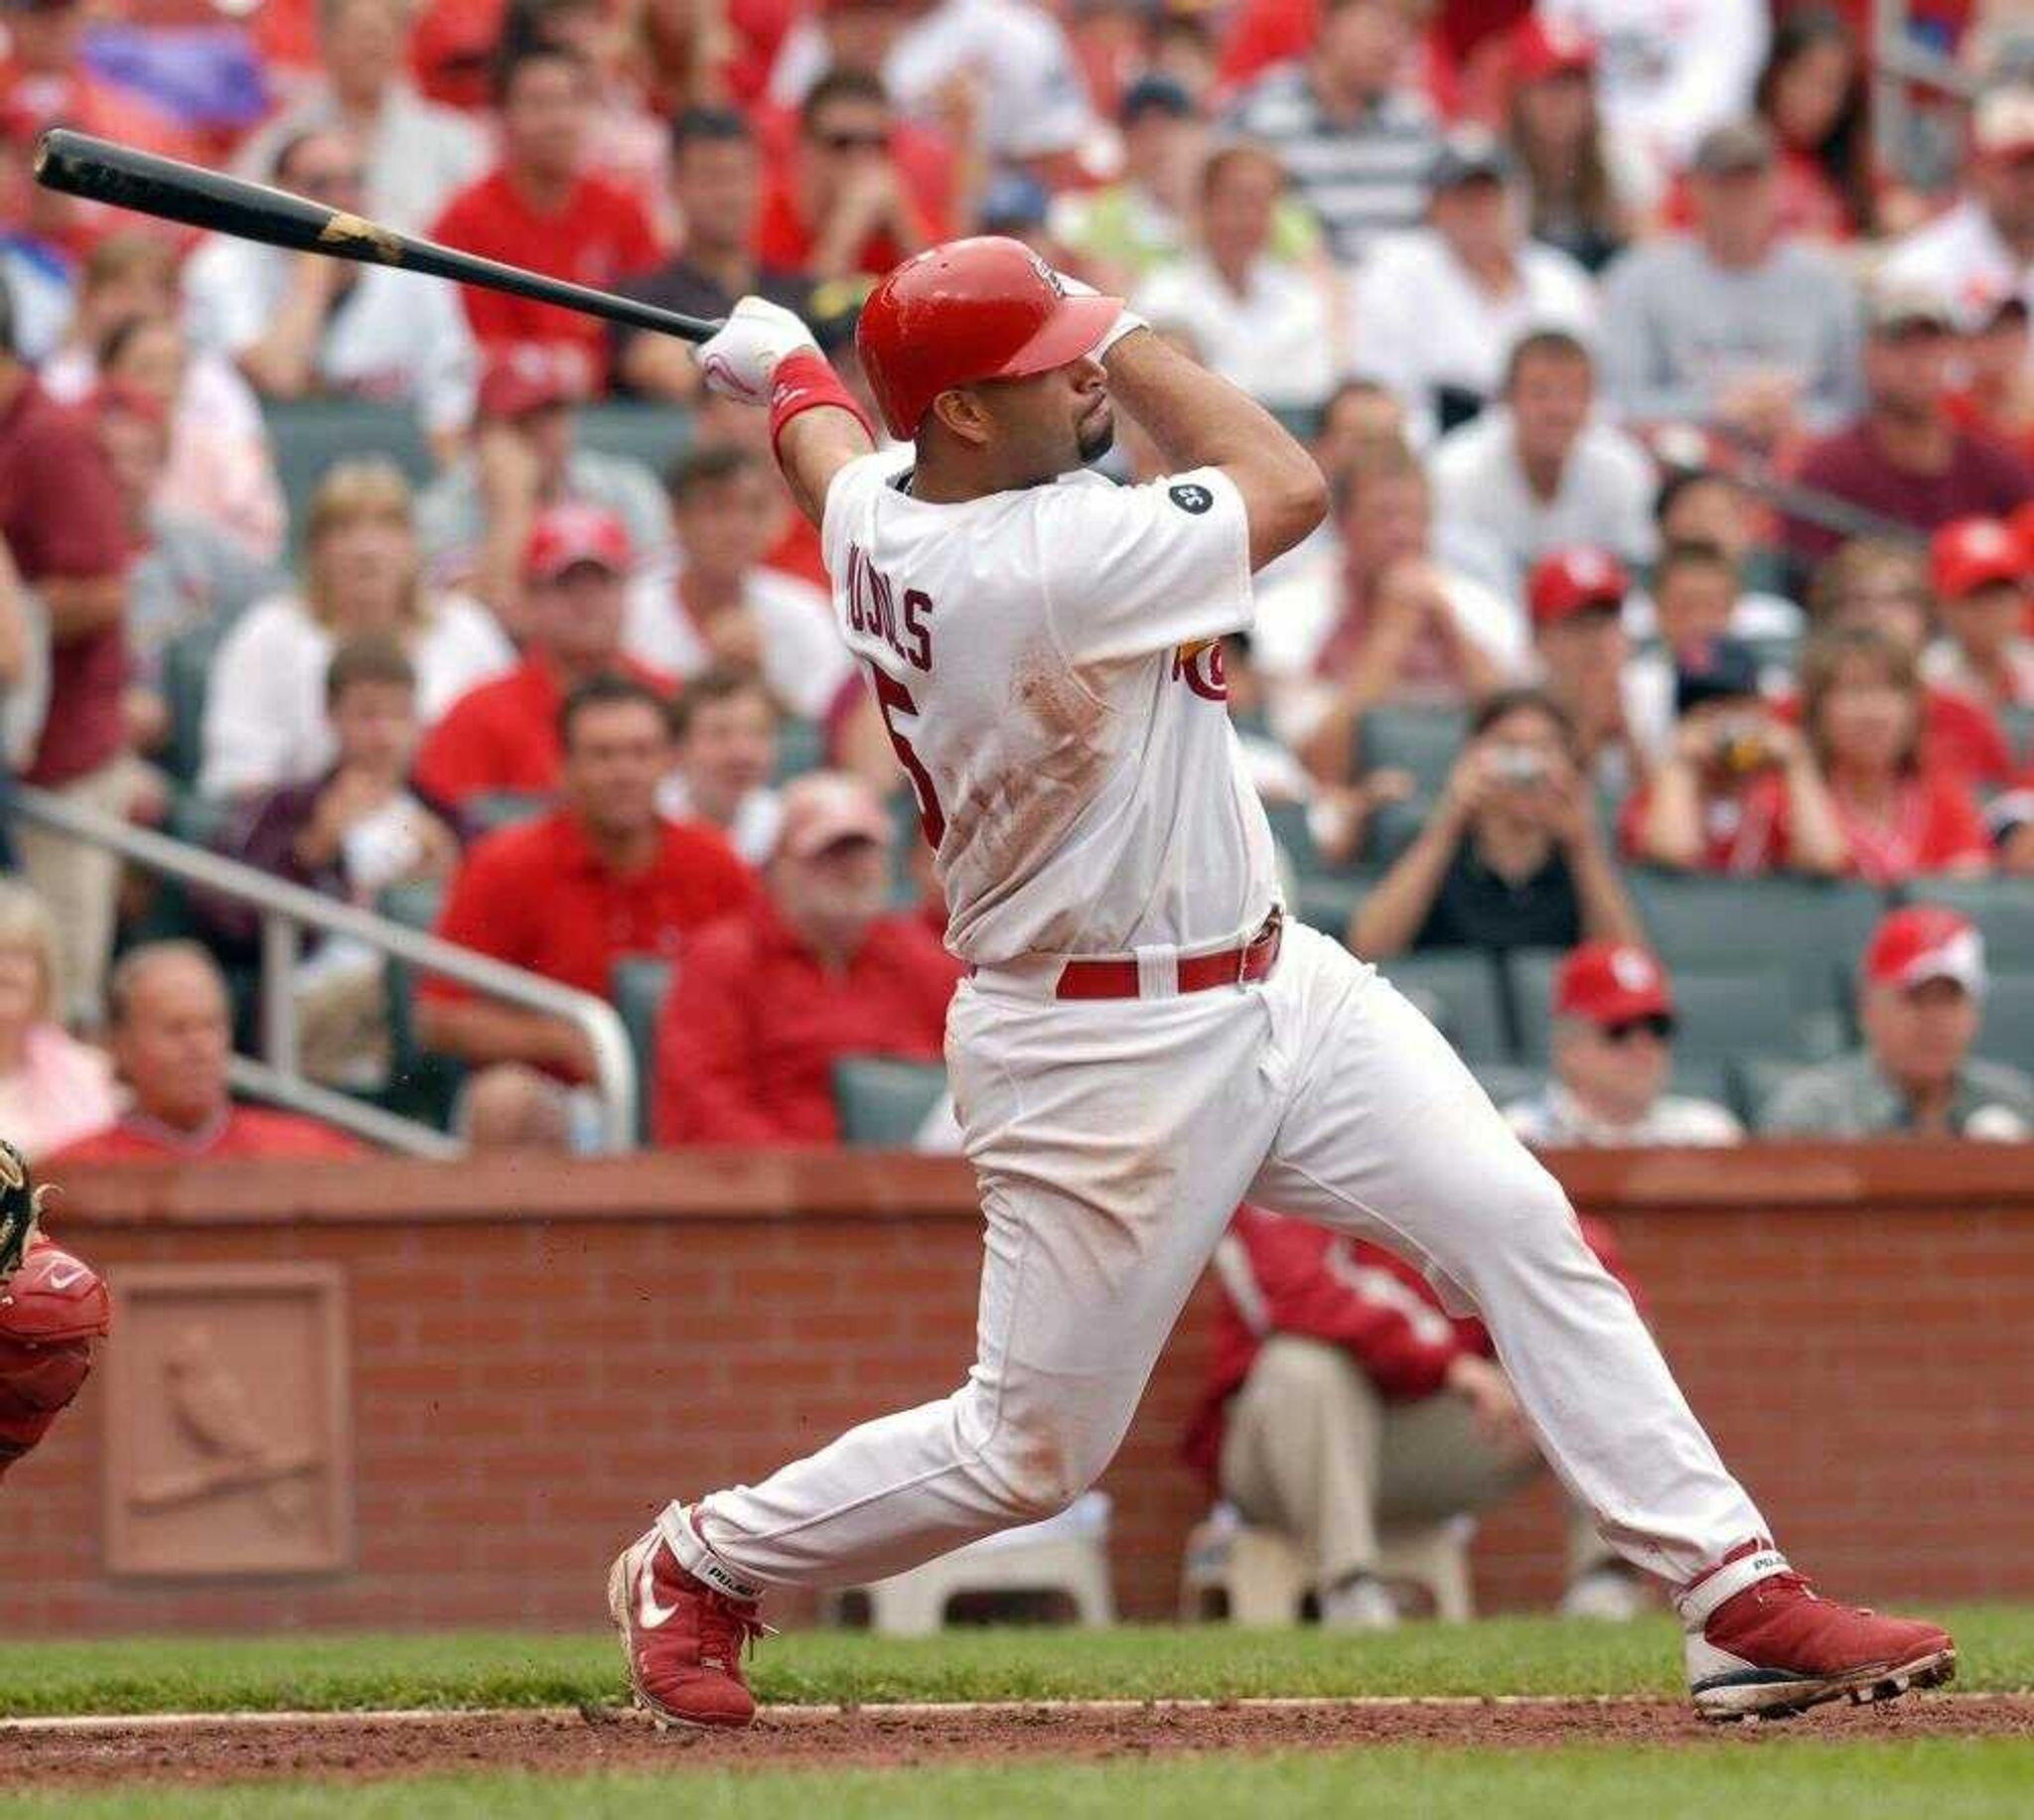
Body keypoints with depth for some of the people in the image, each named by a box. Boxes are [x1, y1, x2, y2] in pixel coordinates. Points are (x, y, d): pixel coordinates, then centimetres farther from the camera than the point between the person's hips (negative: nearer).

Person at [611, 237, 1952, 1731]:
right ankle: (700, 1564, 27)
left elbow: (817, 426, 24)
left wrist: (778, 353, 44)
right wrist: (1118, 332, -7)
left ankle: (1741, 1600, -5)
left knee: (1519, 1224, -3)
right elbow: (1290, 487, -16)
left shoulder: (873, 510, -2)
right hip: (1106, 1058, -9)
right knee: (1031, 1449, 3)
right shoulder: (1035, 567, -29)